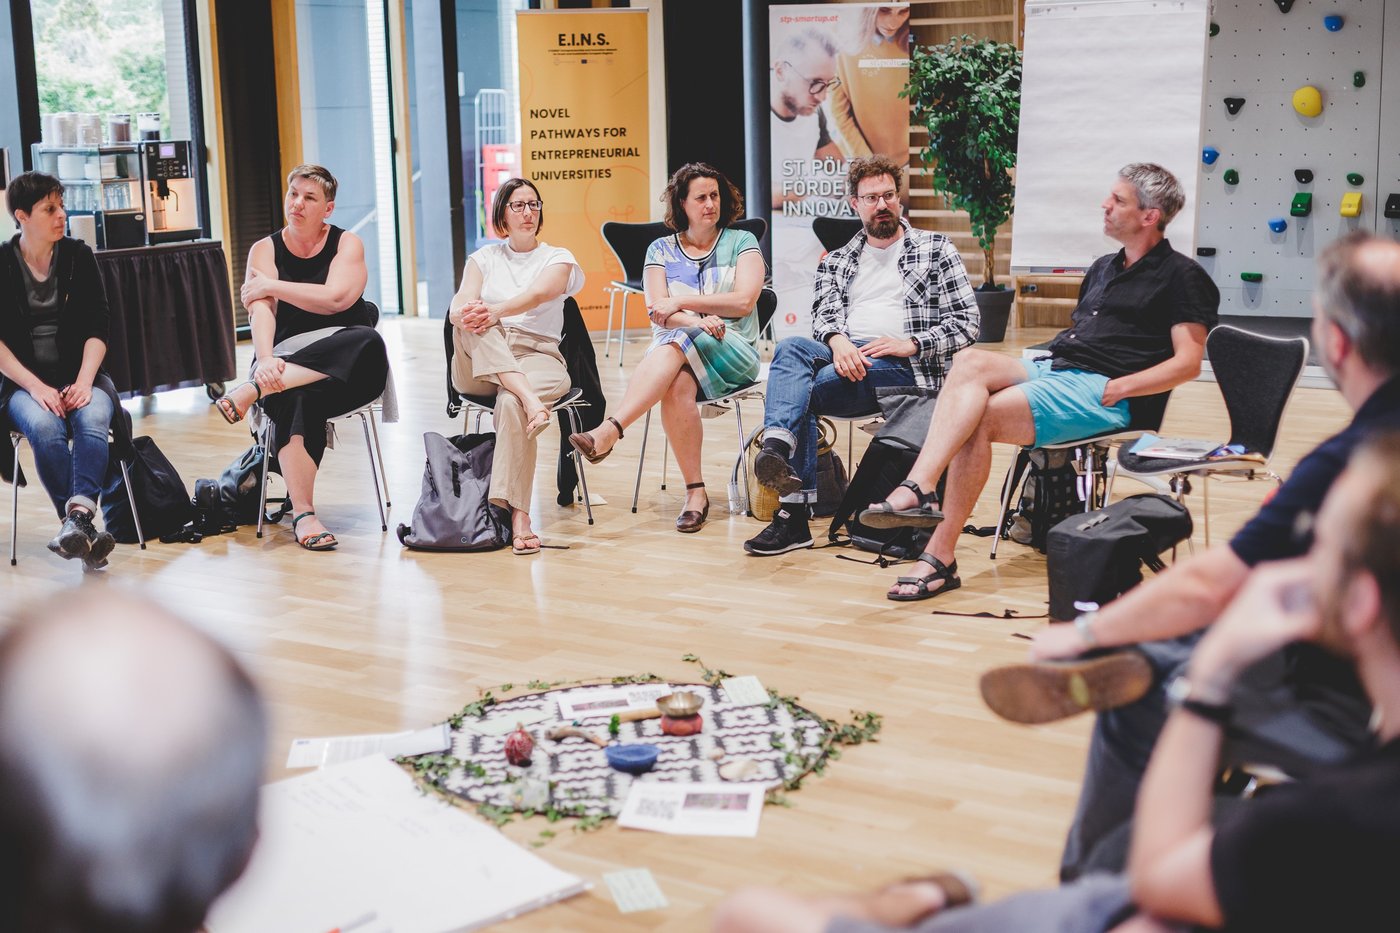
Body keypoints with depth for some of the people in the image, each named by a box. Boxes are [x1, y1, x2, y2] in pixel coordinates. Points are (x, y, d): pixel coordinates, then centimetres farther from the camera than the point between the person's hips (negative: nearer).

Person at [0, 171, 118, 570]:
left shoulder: (78, 256, 8)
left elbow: (98, 326, 4)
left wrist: (84, 381, -12)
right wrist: (36, 387, -17)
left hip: (78, 376, 1)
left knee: (92, 418, -32)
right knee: (45, 427, -33)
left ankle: (76, 518, -47)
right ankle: (82, 528, -36)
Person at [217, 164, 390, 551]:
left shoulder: (347, 244, 6)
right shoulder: (265, 250, 9)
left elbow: (336, 298, -13)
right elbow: (260, 310, -8)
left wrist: (271, 286, -6)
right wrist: (265, 359, -28)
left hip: (342, 358, 0)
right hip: (287, 356, 0)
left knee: (369, 343, -37)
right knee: (296, 400, -37)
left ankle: (254, 390, -39)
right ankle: (302, 514, -40)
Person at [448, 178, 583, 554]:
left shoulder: (557, 258, 12)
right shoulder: (483, 258, 19)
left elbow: (537, 295, -11)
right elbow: (459, 305, -1)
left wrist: (497, 312, -30)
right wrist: (465, 315, -27)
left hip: (537, 357, -2)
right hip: (478, 368, 2)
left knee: (511, 405, -36)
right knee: (474, 322, -32)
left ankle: (518, 514, -41)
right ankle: (530, 399, -49)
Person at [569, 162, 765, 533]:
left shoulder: (741, 243, 10)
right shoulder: (661, 250, 15)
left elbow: (744, 301, -6)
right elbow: (657, 313, 1)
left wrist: (681, 302, -11)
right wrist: (698, 321, -19)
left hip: (733, 352, -2)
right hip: (675, 353, 2)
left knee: (673, 345, -36)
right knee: (678, 385, -36)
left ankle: (609, 431, -50)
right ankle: (695, 493, -33)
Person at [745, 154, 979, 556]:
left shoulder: (936, 250, 14)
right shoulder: (836, 261, 25)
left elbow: (966, 323, 5)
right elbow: (825, 313, 7)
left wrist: (910, 343, -11)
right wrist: (837, 341, -17)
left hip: (903, 367, -3)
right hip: (843, 355, 3)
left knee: (801, 387, -29)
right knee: (791, 348, -32)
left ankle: (793, 511, -30)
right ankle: (777, 450, -53)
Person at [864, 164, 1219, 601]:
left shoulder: (1182, 276, 2)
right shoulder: (1104, 268, 26)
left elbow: (1188, 363, -7)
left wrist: (1118, 388, -14)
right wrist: (1052, 349, 9)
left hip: (1098, 392, -7)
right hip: (1051, 367, 7)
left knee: (980, 417, -26)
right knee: (971, 361, -23)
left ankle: (941, 556, -26)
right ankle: (917, 491, -37)